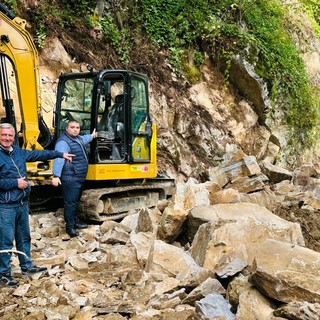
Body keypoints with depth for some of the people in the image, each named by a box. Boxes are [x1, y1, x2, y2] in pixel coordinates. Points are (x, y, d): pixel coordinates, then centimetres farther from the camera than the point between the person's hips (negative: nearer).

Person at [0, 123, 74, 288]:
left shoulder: (18, 151, 9)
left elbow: (39, 154, 19)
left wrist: (61, 154, 24)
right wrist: (15, 183, -18)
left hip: (22, 203, 8)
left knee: (24, 237, 18)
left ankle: (27, 266, 32)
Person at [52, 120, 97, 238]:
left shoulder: (77, 139, 13)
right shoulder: (63, 142, -19)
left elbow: (83, 139, 40)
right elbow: (59, 159, -31)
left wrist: (91, 136, 58)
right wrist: (56, 175, -41)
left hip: (80, 178, 10)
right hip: (70, 179, -10)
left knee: (75, 201, 21)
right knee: (70, 203, -6)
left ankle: (75, 221, 33)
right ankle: (70, 226, 2)